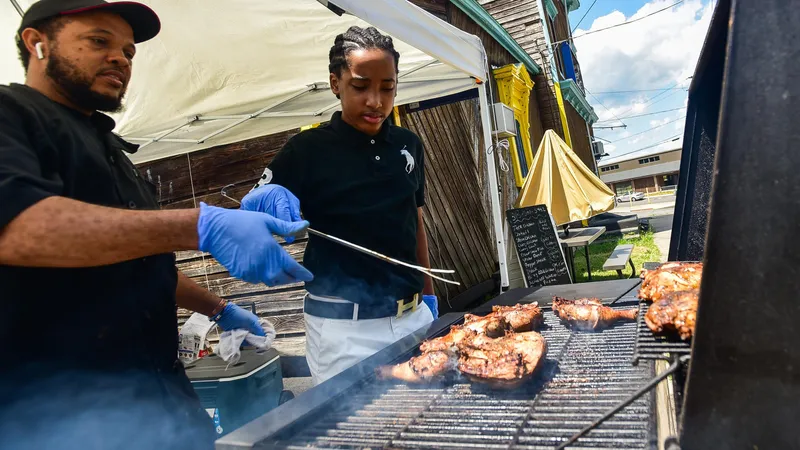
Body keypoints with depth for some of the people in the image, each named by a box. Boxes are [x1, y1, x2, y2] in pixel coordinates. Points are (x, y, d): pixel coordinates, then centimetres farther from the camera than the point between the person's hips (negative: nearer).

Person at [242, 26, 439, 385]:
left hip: (413, 316, 4)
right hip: (343, 326, -4)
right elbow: (249, 213, -6)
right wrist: (267, 200, -27)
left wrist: (427, 294, 13)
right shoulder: (308, 149, -7)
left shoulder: (408, 145, 5)